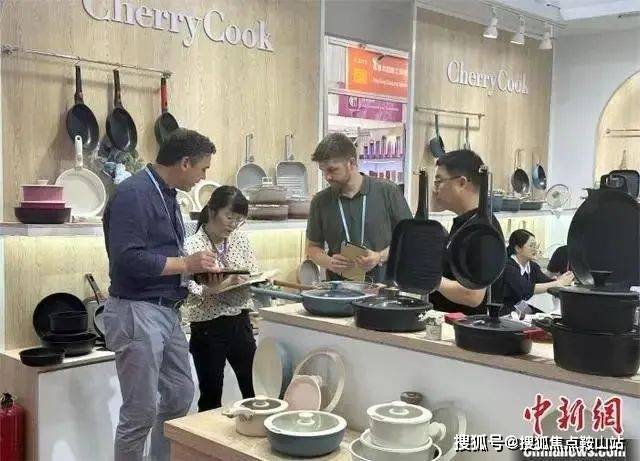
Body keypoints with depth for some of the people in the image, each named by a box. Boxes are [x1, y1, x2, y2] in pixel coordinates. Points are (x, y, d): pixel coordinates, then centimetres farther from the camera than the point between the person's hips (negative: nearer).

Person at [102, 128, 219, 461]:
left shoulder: (166, 194, 12)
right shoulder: (133, 193, -17)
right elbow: (128, 259, -26)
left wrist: (198, 271, 4)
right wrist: (187, 264, -17)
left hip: (167, 311, 10)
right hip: (137, 312, -10)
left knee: (180, 397, 17)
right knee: (141, 412, -1)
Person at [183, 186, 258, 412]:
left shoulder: (241, 239, 5)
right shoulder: (191, 245, -12)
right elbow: (190, 293, -20)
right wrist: (225, 284, -33)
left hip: (240, 323, 5)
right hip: (208, 328, -5)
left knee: (254, 390, 12)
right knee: (211, 397, 7)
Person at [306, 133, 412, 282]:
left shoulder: (387, 191, 0)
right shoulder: (320, 201, 6)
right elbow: (313, 246, 16)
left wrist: (381, 257, -9)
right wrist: (328, 262, -4)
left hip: (384, 283, -1)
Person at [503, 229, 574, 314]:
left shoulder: (532, 265, 10)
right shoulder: (508, 266, -15)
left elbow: (546, 281, -5)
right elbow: (527, 289, -26)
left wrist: (560, 279, -25)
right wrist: (557, 283, -27)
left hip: (528, 310, 7)